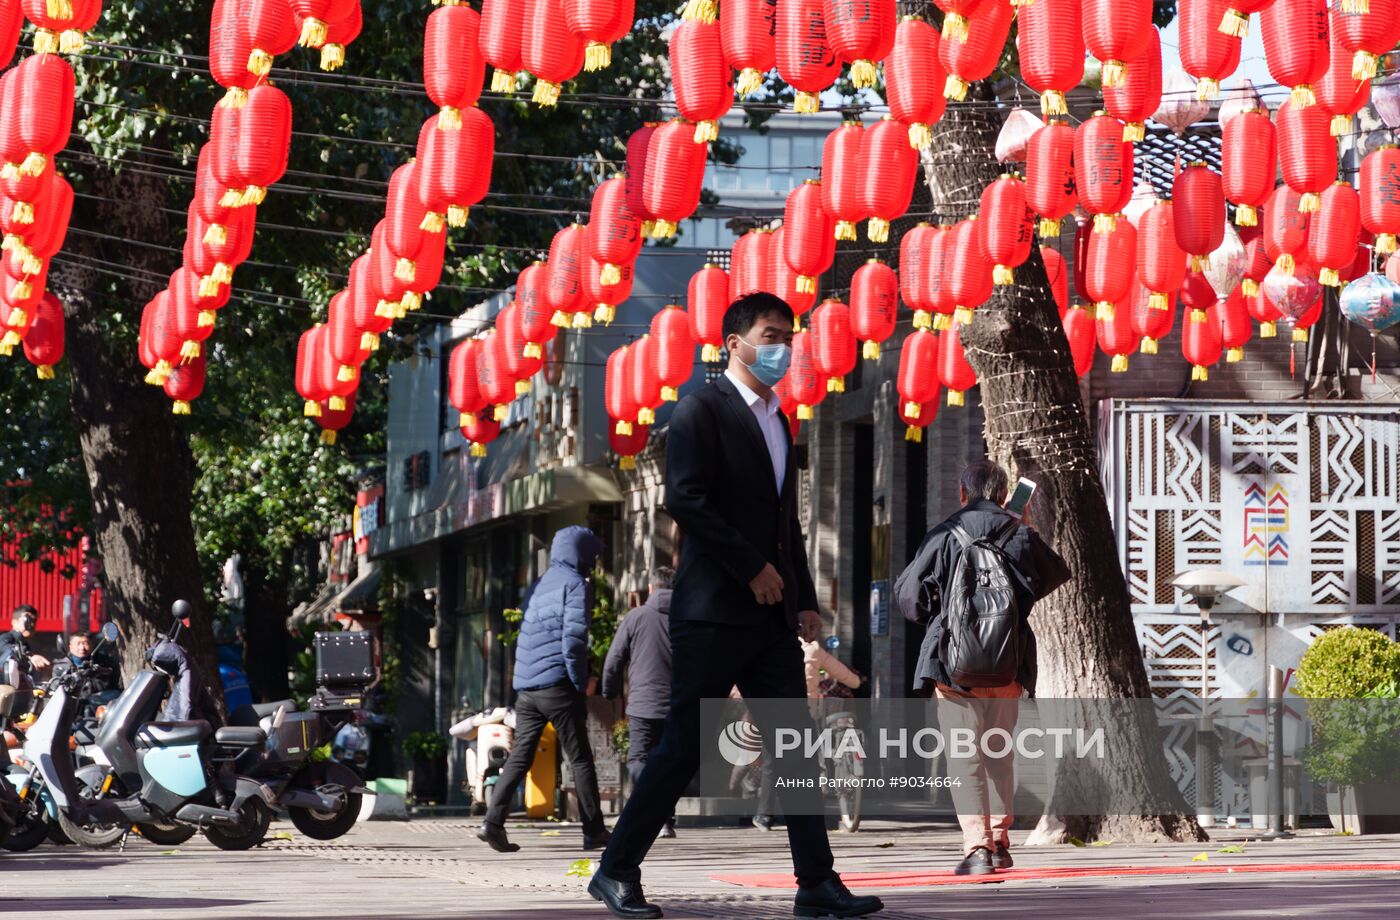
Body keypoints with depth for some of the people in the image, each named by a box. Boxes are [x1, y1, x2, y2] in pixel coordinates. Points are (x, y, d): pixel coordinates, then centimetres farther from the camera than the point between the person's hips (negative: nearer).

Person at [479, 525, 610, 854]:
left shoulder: (539, 586, 20)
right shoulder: (576, 584, -4)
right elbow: (573, 638, -15)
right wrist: (580, 683, -6)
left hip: (526, 688, 6)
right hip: (558, 685, -6)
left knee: (519, 757, 5)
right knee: (580, 759, 2)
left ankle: (493, 821, -9)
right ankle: (594, 832, 5)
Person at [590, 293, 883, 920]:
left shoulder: (775, 419, 19)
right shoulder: (702, 410, -6)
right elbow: (685, 500, -16)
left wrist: (804, 598, 12)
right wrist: (753, 568, -15)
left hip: (771, 613, 8)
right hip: (714, 608, -8)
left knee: (796, 748, 2)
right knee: (684, 746, -5)